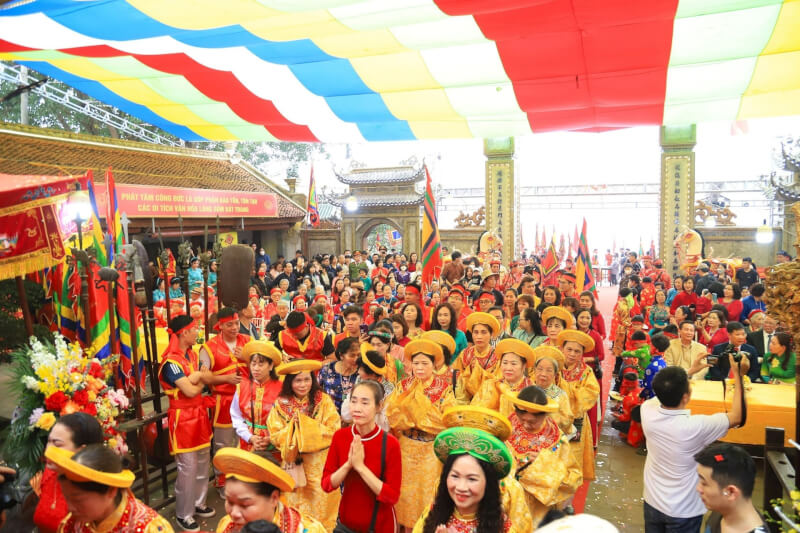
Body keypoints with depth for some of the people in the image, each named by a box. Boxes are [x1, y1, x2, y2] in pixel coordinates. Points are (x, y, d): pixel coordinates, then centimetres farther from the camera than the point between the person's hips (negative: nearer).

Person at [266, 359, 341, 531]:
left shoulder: (323, 401, -7)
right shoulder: (281, 404, -2)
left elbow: (334, 431, -13)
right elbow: (275, 436, -3)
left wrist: (305, 423, -17)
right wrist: (293, 426, -19)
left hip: (320, 464, -1)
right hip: (293, 463, 2)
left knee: (320, 505, 5)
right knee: (295, 505, 10)